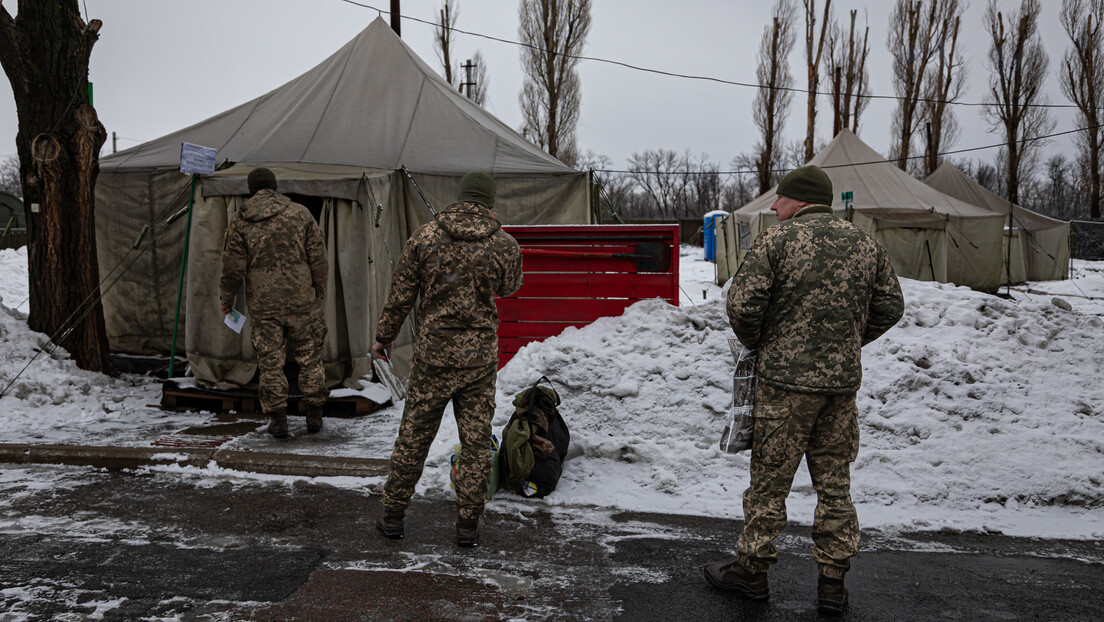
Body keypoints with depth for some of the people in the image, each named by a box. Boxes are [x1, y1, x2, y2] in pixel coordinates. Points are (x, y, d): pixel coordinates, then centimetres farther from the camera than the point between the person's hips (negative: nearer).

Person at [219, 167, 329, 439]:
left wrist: (226, 298, 15)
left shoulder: (240, 222, -2)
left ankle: (277, 419, 13)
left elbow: (233, 266, -1)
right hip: (301, 299, 1)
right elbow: (318, 258, 2)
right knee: (310, 358, 11)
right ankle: (314, 414, 17)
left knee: (270, 362, 8)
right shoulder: (300, 213, 1)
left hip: (263, 304, -1)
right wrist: (320, 291, 16)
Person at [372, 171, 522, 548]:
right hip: (480, 357, 0)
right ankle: (468, 524, 16)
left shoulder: (425, 237, -4)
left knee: (413, 436, 12)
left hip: (432, 353, 1)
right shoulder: (504, 245, -4)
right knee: (476, 441, 9)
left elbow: (400, 294, 0)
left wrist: (384, 336, 13)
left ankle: (392, 515, 23)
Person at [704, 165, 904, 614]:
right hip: (844, 380, 5)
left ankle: (752, 570, 20)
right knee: (834, 481, 13)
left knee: (769, 480, 7)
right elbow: (891, 306, 13)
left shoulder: (776, 241, -9)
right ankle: (832, 584, 21)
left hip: (786, 379, -5)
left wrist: (756, 343, 3)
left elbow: (743, 304, -15)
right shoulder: (866, 244, 7)